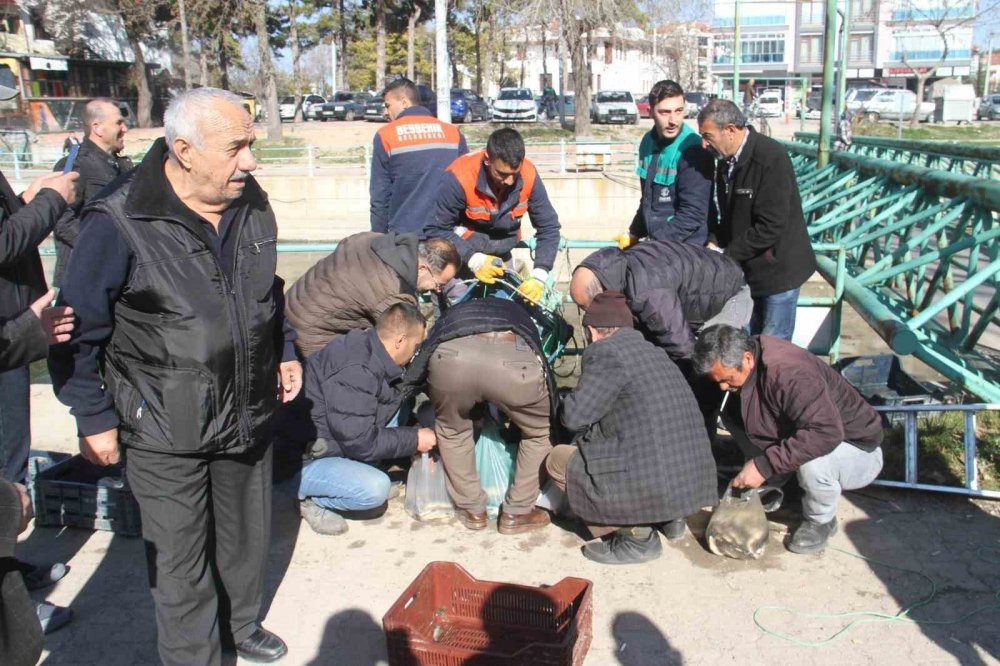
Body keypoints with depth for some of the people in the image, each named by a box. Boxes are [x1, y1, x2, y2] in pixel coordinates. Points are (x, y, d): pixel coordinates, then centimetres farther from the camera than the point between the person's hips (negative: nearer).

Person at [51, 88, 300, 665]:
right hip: (166, 430, -5)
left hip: (249, 415, 6)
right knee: (181, 560, 8)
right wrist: (94, 418, -9)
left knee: (249, 534, 22)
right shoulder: (120, 223, -19)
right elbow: (80, 330, -11)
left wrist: (286, 352, 11)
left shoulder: (252, 204, 0)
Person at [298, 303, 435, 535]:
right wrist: (415, 440, -15)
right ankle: (304, 497, -5)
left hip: (331, 443, 9)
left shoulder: (369, 350, 1)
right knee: (375, 488, -27)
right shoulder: (354, 372, -29)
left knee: (396, 408, 4)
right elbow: (360, 442, -26)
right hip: (297, 461, -9)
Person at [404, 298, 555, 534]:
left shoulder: (453, 313, 46)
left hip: (451, 355, 1)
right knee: (539, 432, 30)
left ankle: (473, 511, 38)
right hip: (515, 359, -1)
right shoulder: (519, 314, 46)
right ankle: (516, 513, 34)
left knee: (451, 430, 33)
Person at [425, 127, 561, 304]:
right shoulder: (460, 177, -29)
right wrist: (474, 259, -33)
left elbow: (548, 227, -11)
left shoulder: (529, 176, -19)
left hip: (501, 255, 4)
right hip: (461, 257, -3)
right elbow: (436, 230, -23)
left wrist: (539, 276, -23)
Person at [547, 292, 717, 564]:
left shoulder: (605, 352, -9)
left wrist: (569, 399, 13)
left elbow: (575, 416, -10)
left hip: (653, 487, -9)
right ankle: (669, 517, 15)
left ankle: (637, 535, 0)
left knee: (557, 460, 9)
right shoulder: (654, 352, 17)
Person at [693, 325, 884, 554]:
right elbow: (731, 414, 0)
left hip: (857, 450, -7)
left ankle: (821, 521, -8)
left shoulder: (788, 373, -36)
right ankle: (771, 487, 6)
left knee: (812, 461, -39)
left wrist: (765, 465, -41)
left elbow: (827, 432, -44)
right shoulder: (740, 361, -12)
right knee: (731, 416, -7)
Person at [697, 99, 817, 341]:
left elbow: (770, 227, -24)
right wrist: (714, 243, -2)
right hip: (747, 267, 8)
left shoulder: (771, 159, -22)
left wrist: (727, 255, -17)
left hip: (777, 268, -8)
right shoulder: (726, 160, 3)